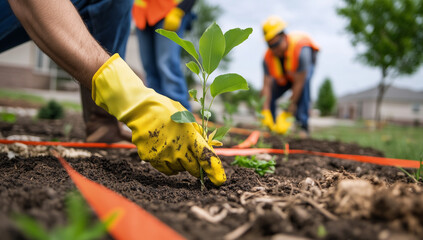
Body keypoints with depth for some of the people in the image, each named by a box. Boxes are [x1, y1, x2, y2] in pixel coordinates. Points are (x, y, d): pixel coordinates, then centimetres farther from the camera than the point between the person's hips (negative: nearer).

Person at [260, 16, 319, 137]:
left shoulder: (300, 49, -41)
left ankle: (303, 126, -28)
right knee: (269, 95, -16)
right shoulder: (268, 57, -28)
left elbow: (299, 82, -40)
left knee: (304, 85, -36)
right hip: (284, 75, 4)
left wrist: (289, 111, -39)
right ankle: (270, 127, 5)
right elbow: (267, 85, -31)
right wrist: (266, 113, -40)